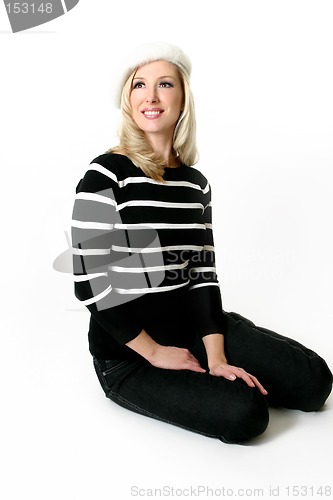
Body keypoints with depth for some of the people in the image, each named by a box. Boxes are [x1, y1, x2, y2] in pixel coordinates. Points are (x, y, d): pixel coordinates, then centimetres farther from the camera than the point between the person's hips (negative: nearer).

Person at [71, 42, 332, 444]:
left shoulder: (195, 183, 5)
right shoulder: (106, 175, -13)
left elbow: (203, 273, 0)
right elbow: (89, 282, -16)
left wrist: (216, 357, -11)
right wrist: (154, 352, -12)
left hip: (191, 323, 6)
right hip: (126, 351, -5)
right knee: (243, 413, -21)